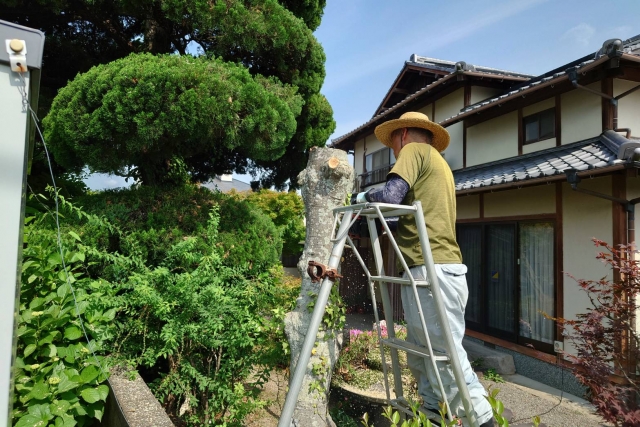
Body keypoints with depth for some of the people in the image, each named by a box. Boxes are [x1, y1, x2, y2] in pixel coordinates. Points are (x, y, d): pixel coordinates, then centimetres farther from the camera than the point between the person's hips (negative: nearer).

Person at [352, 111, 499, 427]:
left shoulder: (414, 150, 2)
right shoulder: (438, 162, 30)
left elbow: (391, 196, -15)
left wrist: (364, 197, 5)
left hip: (432, 270, -10)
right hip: (435, 269, 10)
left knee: (446, 352, -6)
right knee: (421, 351, 15)